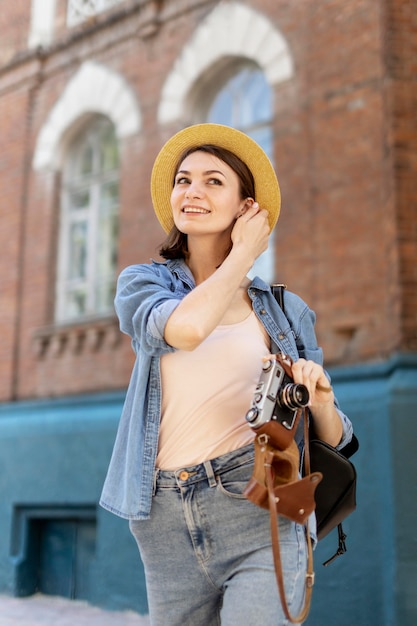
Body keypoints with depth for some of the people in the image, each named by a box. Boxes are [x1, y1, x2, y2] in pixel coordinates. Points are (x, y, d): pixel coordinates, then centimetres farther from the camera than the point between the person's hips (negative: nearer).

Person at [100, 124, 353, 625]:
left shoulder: (282, 311, 7)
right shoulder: (141, 283, 6)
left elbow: (334, 438, 10)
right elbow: (187, 327, -19)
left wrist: (320, 401, -13)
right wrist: (243, 254, -3)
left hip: (257, 514, -1)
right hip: (167, 524, 1)